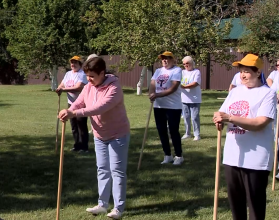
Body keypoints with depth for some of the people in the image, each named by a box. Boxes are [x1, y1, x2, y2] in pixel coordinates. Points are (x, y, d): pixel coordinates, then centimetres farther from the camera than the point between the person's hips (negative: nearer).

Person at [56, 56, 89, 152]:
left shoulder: (82, 74, -14)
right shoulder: (68, 73, 13)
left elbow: (78, 88, -26)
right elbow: (62, 85, 12)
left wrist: (64, 89, -25)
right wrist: (59, 89, -13)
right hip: (71, 103, 8)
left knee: (82, 126, -5)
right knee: (74, 126, 12)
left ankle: (84, 147, 1)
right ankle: (77, 145, 22)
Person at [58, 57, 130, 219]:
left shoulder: (114, 88, -25)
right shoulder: (88, 87, 0)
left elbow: (100, 107, -37)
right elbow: (78, 103, -5)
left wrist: (75, 113, -44)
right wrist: (68, 111, -29)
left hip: (118, 135, -7)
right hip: (99, 136, 7)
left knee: (117, 171, -3)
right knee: (103, 170, 13)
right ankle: (103, 204, 22)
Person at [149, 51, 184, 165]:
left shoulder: (177, 70, -9)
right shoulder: (158, 71, 11)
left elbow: (173, 88, -19)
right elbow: (152, 84, 2)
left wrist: (157, 95, -23)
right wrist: (152, 94, -21)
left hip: (173, 106, -7)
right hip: (158, 106, 7)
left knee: (173, 131, -3)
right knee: (162, 131, 10)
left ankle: (179, 156, 11)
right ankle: (167, 155, 21)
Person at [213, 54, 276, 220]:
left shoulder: (268, 93, -9)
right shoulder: (235, 92, 12)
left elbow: (260, 123, -21)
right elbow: (223, 114, 12)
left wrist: (229, 118, -27)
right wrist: (219, 120, -13)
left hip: (256, 159, -7)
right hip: (232, 156, 7)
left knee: (255, 202, 2)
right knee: (235, 199, 17)